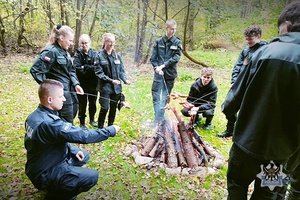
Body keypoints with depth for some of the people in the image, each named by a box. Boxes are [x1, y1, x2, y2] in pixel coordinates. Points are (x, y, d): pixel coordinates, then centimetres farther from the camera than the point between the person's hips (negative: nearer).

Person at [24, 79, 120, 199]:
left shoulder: (35, 115, -3)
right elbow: (83, 136, -29)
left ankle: (57, 185, 17)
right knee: (92, 176, -14)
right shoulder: (49, 123, -32)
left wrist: (72, 150, 1)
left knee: (84, 156, 17)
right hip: (45, 175, -9)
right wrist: (110, 131, -18)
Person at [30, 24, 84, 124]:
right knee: (67, 123, -1)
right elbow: (35, 70, -19)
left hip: (70, 91, 9)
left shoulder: (65, 52, 11)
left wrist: (76, 84, -2)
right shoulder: (51, 51, -16)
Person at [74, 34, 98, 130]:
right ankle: (82, 123, 24)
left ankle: (92, 120, 38)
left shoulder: (95, 53, 0)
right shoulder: (78, 55, -6)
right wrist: (91, 68, -17)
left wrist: (85, 67, -13)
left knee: (93, 103, 17)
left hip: (93, 84, 3)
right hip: (82, 85, -2)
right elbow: (77, 69, -18)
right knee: (82, 104, 7)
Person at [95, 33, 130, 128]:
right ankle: (100, 128, 13)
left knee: (113, 109, 11)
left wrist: (125, 80, -10)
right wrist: (111, 80, -19)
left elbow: (121, 71, 8)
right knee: (104, 108, -6)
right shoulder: (100, 56, -5)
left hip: (116, 87, 4)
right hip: (105, 87, -4)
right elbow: (99, 73, -9)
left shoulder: (117, 56, 6)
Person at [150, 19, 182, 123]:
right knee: (156, 95, -6)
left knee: (165, 97, 8)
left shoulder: (177, 42, 4)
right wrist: (157, 67, -14)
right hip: (159, 73, 0)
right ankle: (158, 119, -1)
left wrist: (163, 65, -13)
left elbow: (176, 58, -6)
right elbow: (153, 58, 3)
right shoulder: (158, 41, 4)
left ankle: (160, 118, 19)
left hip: (170, 74, 0)